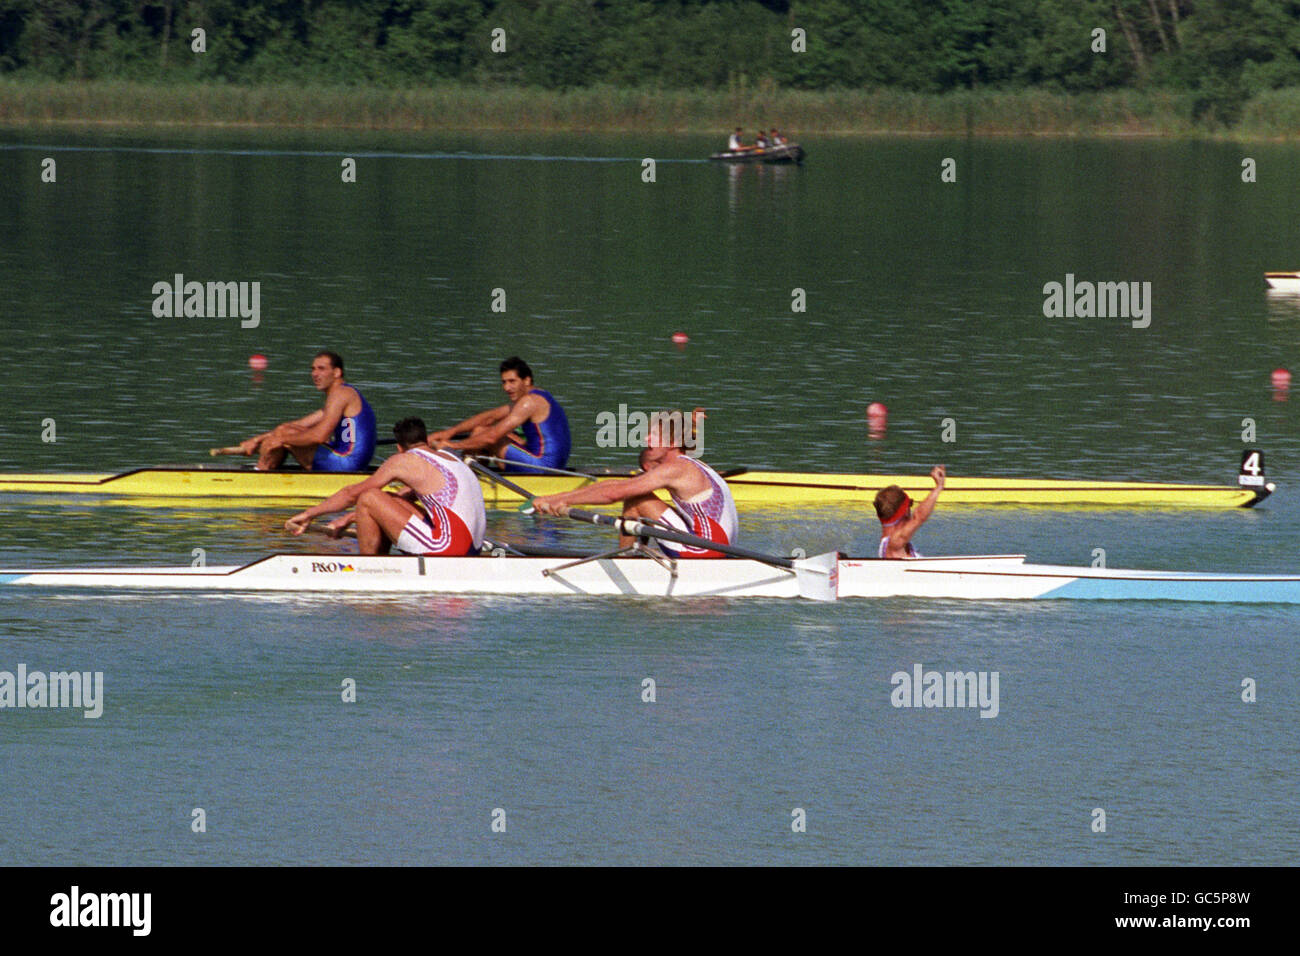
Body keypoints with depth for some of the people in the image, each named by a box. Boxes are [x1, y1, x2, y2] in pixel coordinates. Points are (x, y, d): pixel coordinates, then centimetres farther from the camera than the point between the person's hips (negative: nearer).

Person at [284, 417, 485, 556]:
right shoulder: (448, 457, 25)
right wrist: (348, 519, 40)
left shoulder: (404, 460, 2)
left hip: (447, 546, -8)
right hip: (472, 550, 8)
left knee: (368, 498, -2)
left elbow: (352, 493, 10)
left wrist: (309, 514, 23)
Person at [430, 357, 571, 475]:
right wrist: (450, 432, 10)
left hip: (540, 466, -11)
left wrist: (454, 445, -10)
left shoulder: (530, 401, -16)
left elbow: (492, 437, -19)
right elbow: (488, 417, 16)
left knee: (480, 432, -6)